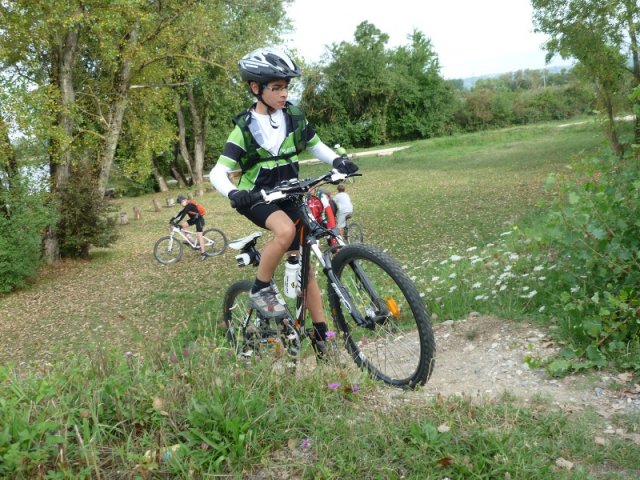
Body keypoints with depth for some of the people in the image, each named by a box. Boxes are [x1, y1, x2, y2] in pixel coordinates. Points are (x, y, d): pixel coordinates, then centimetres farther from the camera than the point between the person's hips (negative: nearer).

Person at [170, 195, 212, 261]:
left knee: (199, 235, -14)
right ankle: (190, 240, 9)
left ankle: (203, 253, -12)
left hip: (199, 219, -10)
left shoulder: (189, 205, -21)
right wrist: (173, 218, 5)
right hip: (194, 219, 10)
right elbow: (181, 212, 12)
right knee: (183, 225, 1)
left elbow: (183, 215, -27)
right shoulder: (187, 205, 8)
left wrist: (176, 222, -30)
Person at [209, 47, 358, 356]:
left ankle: (320, 332, 10)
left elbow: (315, 146, 10)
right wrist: (233, 193, -40)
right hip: (257, 197, -4)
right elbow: (218, 172, -17)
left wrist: (337, 161, -12)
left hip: (288, 194, 4)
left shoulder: (294, 118, -3)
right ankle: (260, 290, -14)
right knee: (286, 230, -35)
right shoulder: (245, 128, -14)